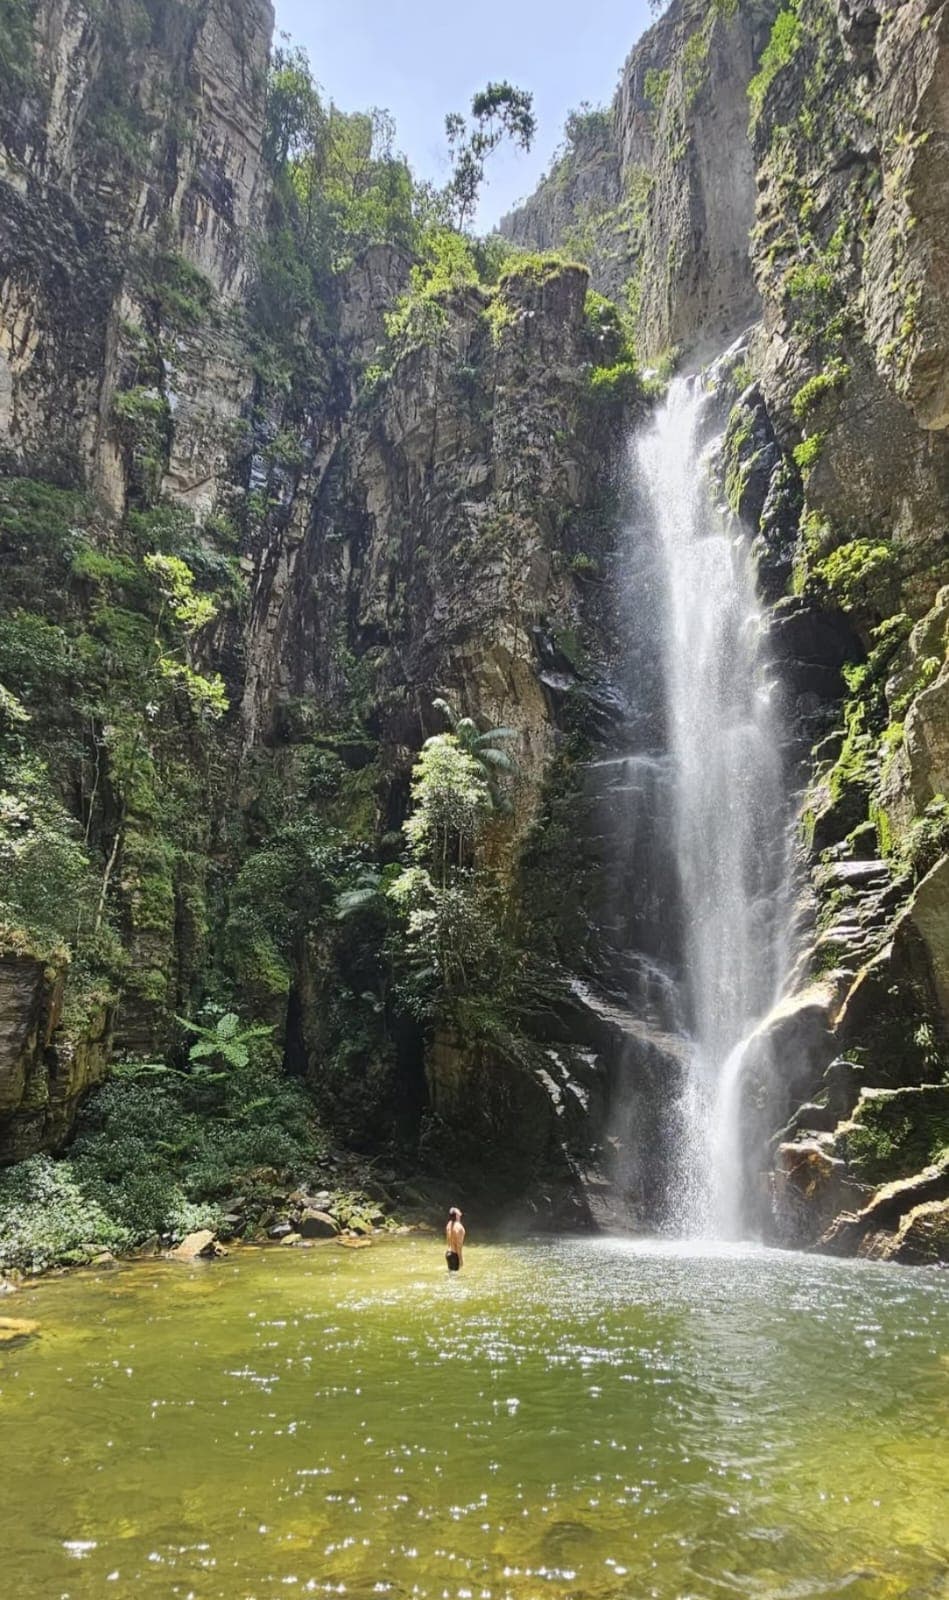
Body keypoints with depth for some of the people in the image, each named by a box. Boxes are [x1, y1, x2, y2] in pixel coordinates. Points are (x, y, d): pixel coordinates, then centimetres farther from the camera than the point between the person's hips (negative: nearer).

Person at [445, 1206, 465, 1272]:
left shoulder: (449, 1225, 3)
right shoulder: (459, 1227, -20)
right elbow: (459, 1245, -19)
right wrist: (461, 1258, -14)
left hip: (448, 1253, 8)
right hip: (455, 1254, -8)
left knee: (451, 1271, 18)